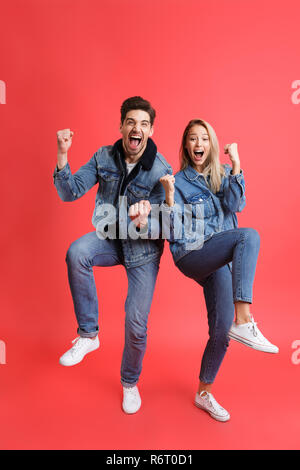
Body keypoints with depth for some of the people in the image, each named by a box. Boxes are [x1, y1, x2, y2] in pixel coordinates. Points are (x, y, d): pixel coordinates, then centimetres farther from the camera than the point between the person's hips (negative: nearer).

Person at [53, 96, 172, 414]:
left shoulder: (161, 171, -16)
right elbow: (70, 192, -8)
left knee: (136, 323, -4)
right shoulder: (104, 157, -5)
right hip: (109, 237, 2)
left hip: (143, 248, -2)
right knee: (76, 252, -33)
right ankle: (88, 334, -14)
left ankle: (130, 383, 28)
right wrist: (62, 155, -22)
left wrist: (143, 222, -39)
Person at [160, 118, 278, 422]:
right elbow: (174, 232, -9)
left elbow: (235, 205, -8)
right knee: (249, 236, -28)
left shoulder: (223, 174, 11)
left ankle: (204, 393, 23)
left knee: (221, 328, 1)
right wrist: (169, 194, -23)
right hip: (192, 257, -4)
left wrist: (235, 165, -13)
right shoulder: (179, 181, -1)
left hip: (222, 259, 4)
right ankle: (244, 321, -34)